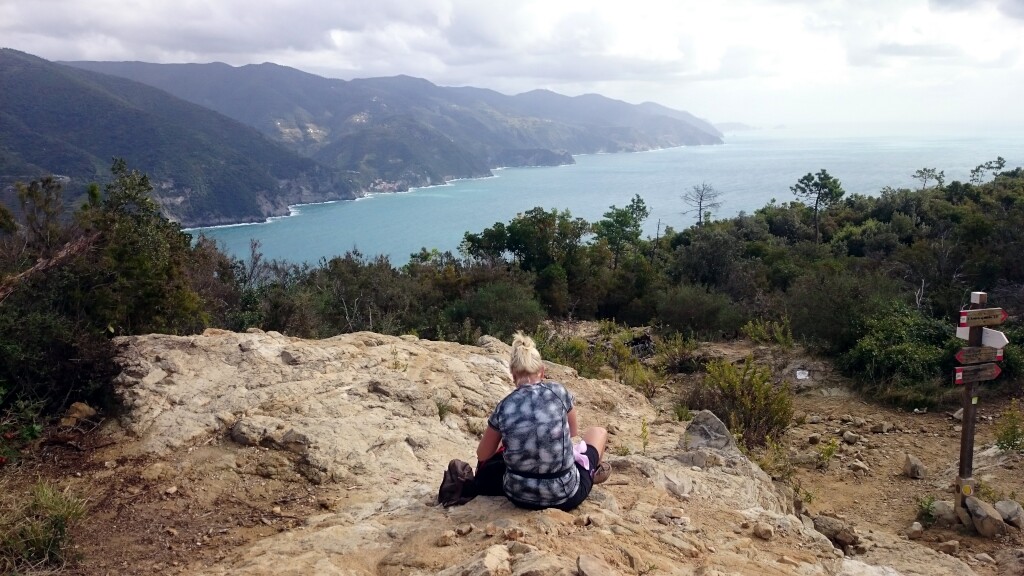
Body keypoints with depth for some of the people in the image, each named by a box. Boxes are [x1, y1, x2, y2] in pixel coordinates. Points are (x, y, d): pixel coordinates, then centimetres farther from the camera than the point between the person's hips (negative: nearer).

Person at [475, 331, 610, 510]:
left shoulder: (503, 408, -7)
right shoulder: (558, 392, -10)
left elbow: (482, 455, 8)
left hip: (519, 496, 1)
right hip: (565, 496, -1)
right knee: (598, 432, 21)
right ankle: (591, 473, 47)